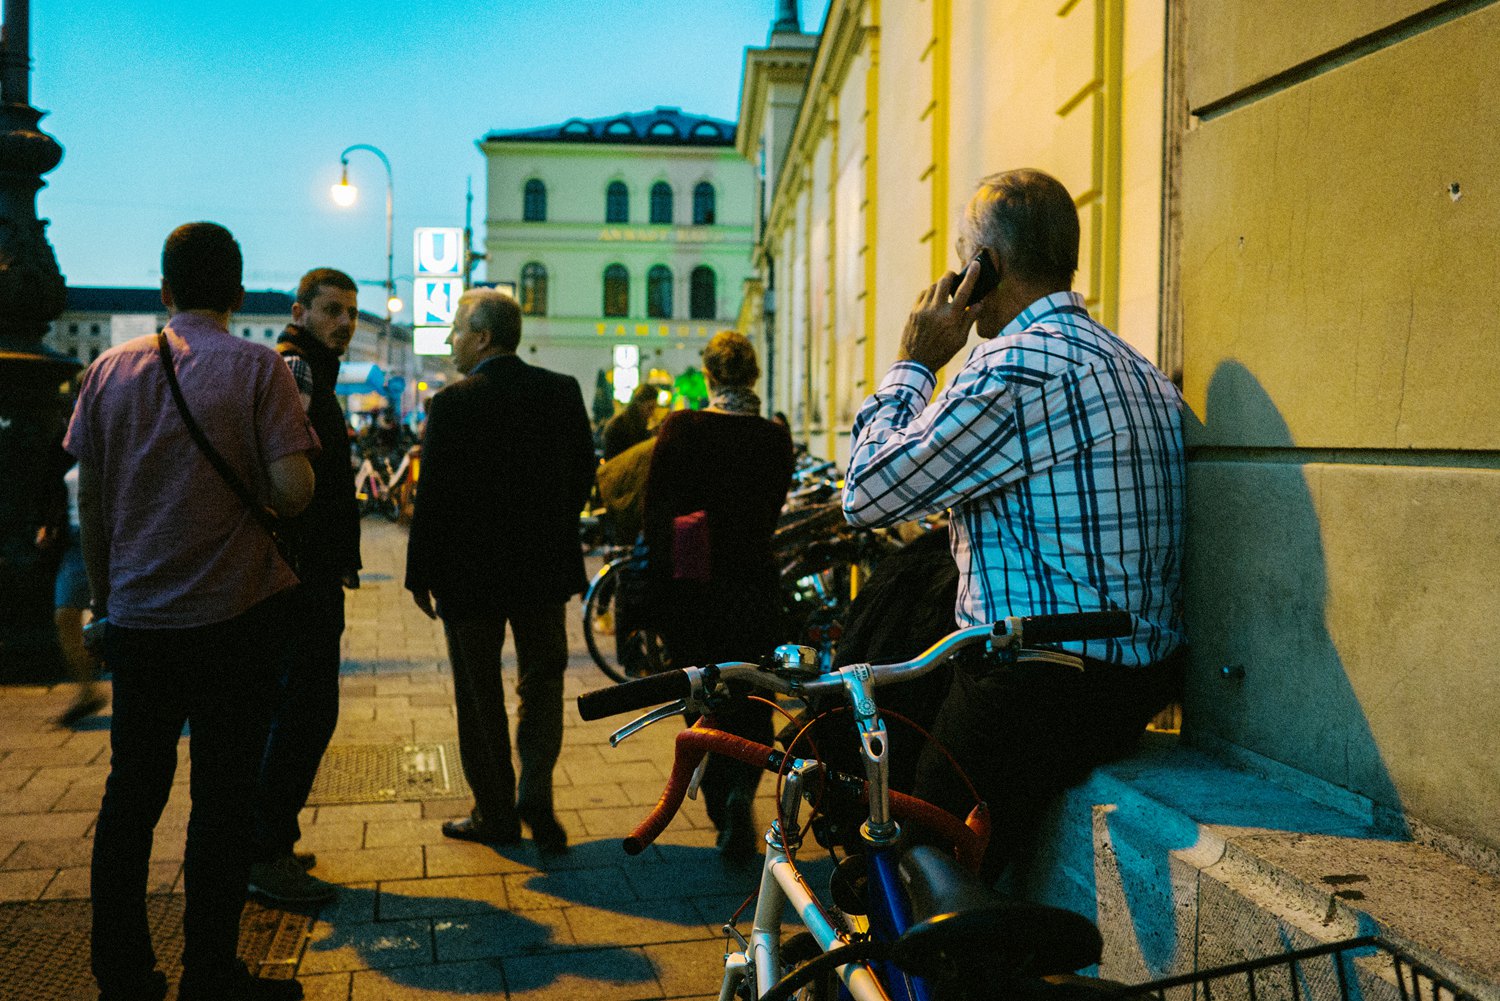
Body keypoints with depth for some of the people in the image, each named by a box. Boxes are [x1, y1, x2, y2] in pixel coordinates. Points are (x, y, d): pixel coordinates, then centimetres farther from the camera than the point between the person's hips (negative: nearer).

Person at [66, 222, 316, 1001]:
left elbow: (88, 500, 8)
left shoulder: (110, 369, 4)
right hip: (235, 616, -4)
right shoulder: (258, 368, -9)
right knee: (222, 798, 4)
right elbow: (292, 491, -18)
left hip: (136, 617, 4)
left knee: (131, 791, 15)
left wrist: (103, 597, 19)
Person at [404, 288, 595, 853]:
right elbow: (584, 474, 6)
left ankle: (495, 813, 20)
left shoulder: (454, 404, -15)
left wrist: (420, 574, -4)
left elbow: (433, 496, -14)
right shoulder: (563, 391, -1)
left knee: (480, 695, 10)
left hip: (471, 572, -4)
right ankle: (535, 799, 8)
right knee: (541, 682, 17)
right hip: (545, 570, 4)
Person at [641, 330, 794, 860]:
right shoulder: (776, 438, -2)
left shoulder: (680, 428, -7)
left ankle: (723, 815, 23)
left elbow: (656, 511, -7)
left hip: (691, 589, 0)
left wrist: (661, 590, 0)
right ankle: (740, 792, -12)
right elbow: (770, 513, 9)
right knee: (753, 701, 12)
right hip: (754, 588, 0)